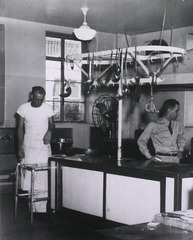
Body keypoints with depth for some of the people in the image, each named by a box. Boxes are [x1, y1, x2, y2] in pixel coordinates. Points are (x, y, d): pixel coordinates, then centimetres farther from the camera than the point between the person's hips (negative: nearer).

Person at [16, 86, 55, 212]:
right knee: (28, 176, -1)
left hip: (44, 146, 0)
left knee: (43, 177, -5)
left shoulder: (48, 108, -3)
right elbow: (20, 129, 3)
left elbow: (52, 124, 7)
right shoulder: (23, 108, -3)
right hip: (28, 147, 0)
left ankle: (41, 209, 0)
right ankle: (32, 208, 8)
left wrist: (49, 131, -17)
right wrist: (19, 148, -1)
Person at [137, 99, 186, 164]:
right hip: (161, 160, -4)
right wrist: (149, 156, -2)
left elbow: (181, 138, 31)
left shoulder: (177, 124, 13)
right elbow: (141, 141, 2)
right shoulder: (154, 125, -2)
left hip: (176, 160, 5)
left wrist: (180, 150, 15)